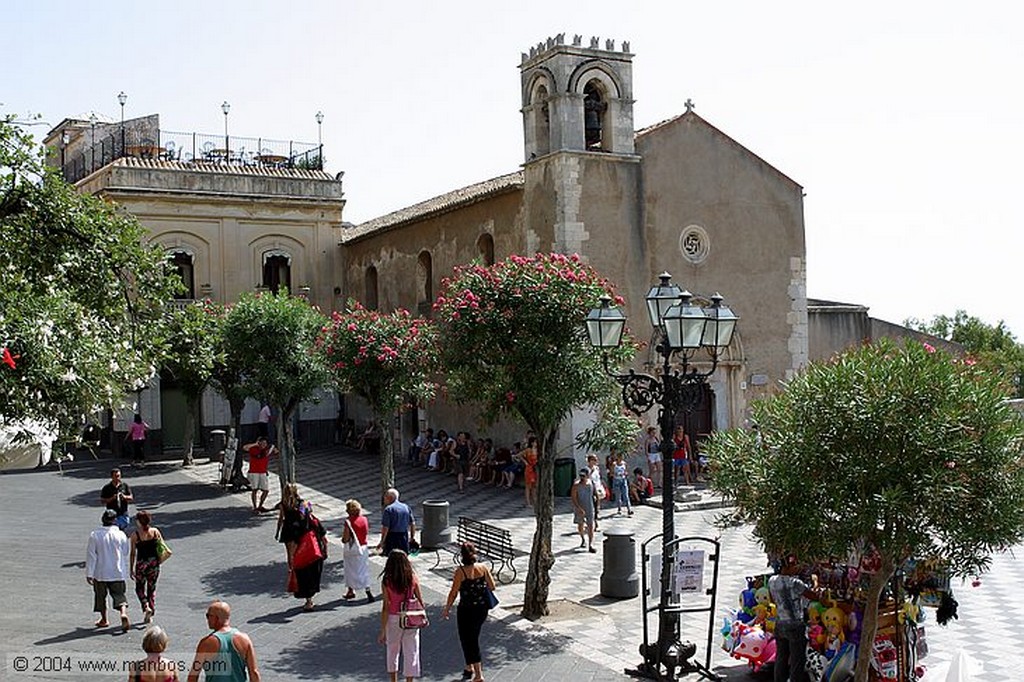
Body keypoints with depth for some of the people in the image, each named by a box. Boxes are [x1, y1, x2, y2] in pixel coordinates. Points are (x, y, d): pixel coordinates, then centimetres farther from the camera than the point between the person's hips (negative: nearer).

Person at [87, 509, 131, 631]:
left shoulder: (95, 535, -10)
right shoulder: (121, 535, -5)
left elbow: (91, 556, -8)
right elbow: (125, 555, 6)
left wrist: (89, 574, -3)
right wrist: (125, 572, 20)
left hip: (100, 573, -1)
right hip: (118, 573, 1)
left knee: (100, 595, 18)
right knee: (119, 594, 5)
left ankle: (104, 619, 29)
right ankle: (124, 613, -21)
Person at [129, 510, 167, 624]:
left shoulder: (135, 535, -9)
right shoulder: (155, 531, -2)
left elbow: (133, 553, -7)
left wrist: (131, 569, -1)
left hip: (141, 563, -3)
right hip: (154, 562, 3)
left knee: (140, 588, 15)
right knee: (152, 588, 14)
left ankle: (146, 607, -6)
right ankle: (151, 613, 15)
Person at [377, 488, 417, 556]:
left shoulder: (388, 509, -11)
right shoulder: (406, 507, 7)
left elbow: (385, 528, -15)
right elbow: (412, 524, 9)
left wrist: (382, 542, -10)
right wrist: (412, 537, 21)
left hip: (392, 537, -6)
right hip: (404, 537, 6)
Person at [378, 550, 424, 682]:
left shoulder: (387, 582, -13)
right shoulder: (412, 578, -8)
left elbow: (385, 608, -12)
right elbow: (420, 601, -1)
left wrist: (382, 631, -6)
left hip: (393, 620, -1)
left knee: (392, 651, 19)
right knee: (411, 653, 10)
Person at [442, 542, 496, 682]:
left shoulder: (460, 571, -17)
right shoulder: (483, 568, -5)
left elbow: (453, 592, -13)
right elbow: (492, 586, 0)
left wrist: (447, 609, -1)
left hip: (466, 610, -5)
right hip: (482, 608, 5)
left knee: (468, 640, 5)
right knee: (473, 637, 23)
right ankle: (470, 667, 34)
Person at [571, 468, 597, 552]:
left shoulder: (591, 483, -5)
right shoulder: (576, 485, -16)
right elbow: (573, 498, -20)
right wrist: (579, 508, -28)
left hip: (589, 508, 1)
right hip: (579, 508, -1)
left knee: (590, 526, -8)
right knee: (580, 525, 16)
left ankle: (590, 545, -10)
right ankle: (583, 539, 44)